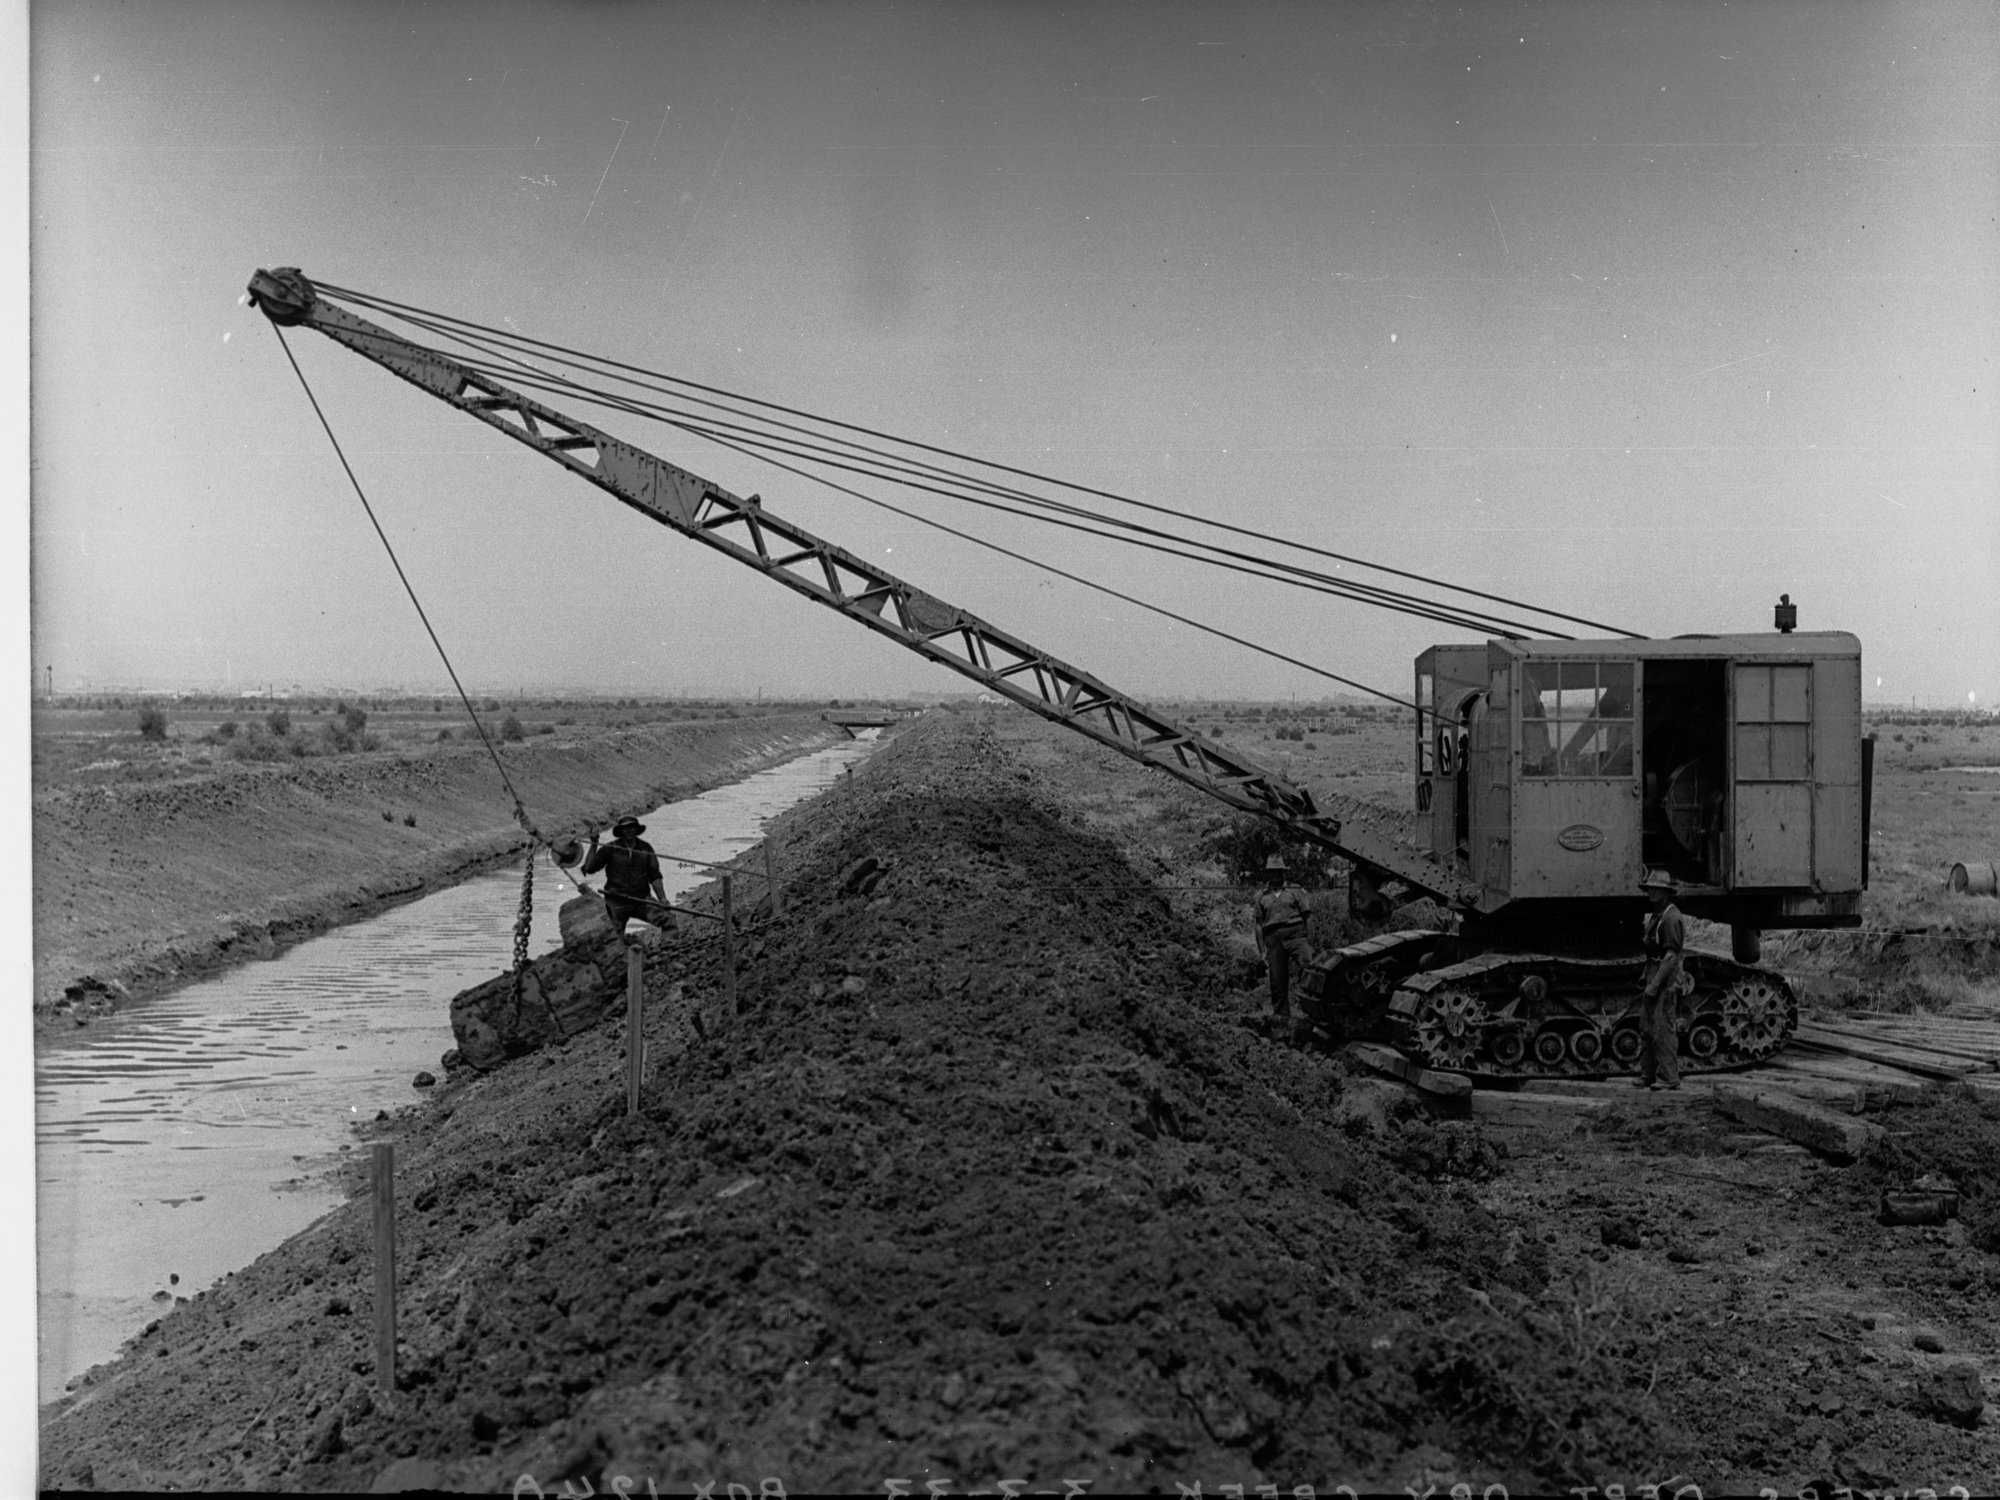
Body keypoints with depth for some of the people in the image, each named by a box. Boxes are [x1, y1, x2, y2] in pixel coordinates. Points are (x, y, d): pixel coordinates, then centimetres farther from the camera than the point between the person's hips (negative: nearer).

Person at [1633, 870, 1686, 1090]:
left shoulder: (1671, 917, -14)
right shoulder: (1655, 915, 17)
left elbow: (1671, 955, -19)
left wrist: (1655, 984, -21)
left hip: (1666, 981, -10)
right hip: (1652, 977, 10)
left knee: (1662, 1030, -7)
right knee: (1646, 1028, 11)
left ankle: (1669, 1077, -2)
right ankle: (1648, 1075, 17)